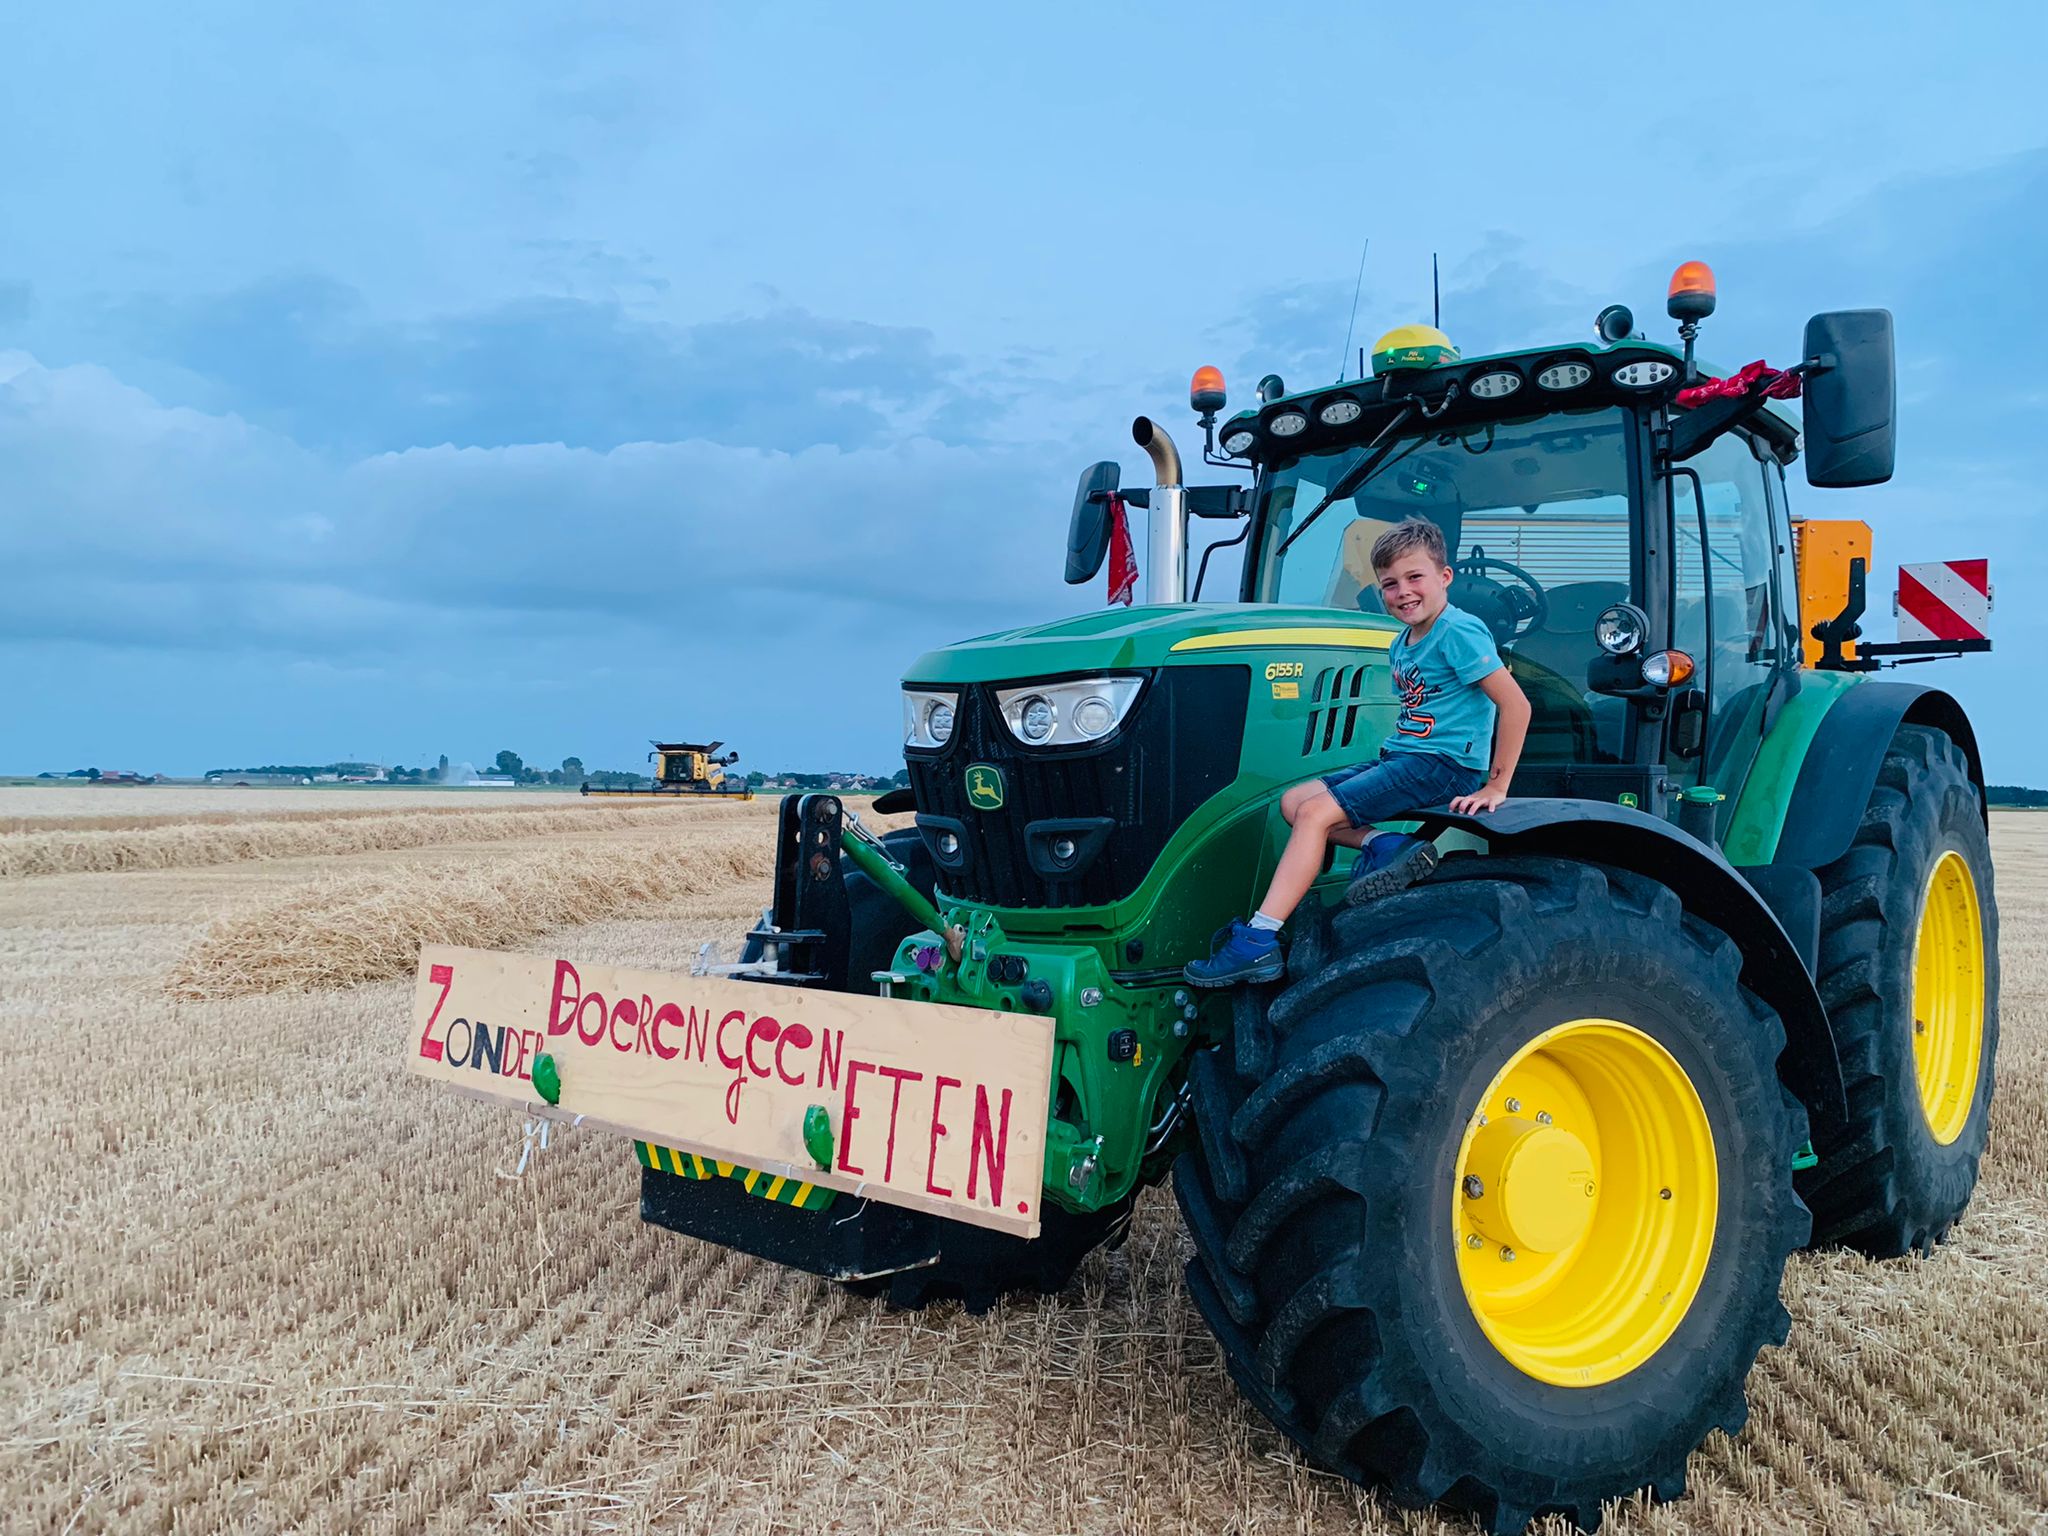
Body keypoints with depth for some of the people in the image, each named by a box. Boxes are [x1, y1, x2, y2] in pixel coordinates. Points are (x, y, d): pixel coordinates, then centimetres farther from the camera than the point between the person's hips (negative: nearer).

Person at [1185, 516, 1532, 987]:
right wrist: (1395, 752, 11)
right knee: (1293, 801, 2)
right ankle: (1383, 845, -17)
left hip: (1443, 764, -10)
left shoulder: (1458, 632, -13)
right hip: (1402, 756, 10)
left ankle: (1257, 943, -23)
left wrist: (1495, 787, -18)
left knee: (1316, 813, -20)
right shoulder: (1401, 645, 15)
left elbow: (1516, 704, -17)